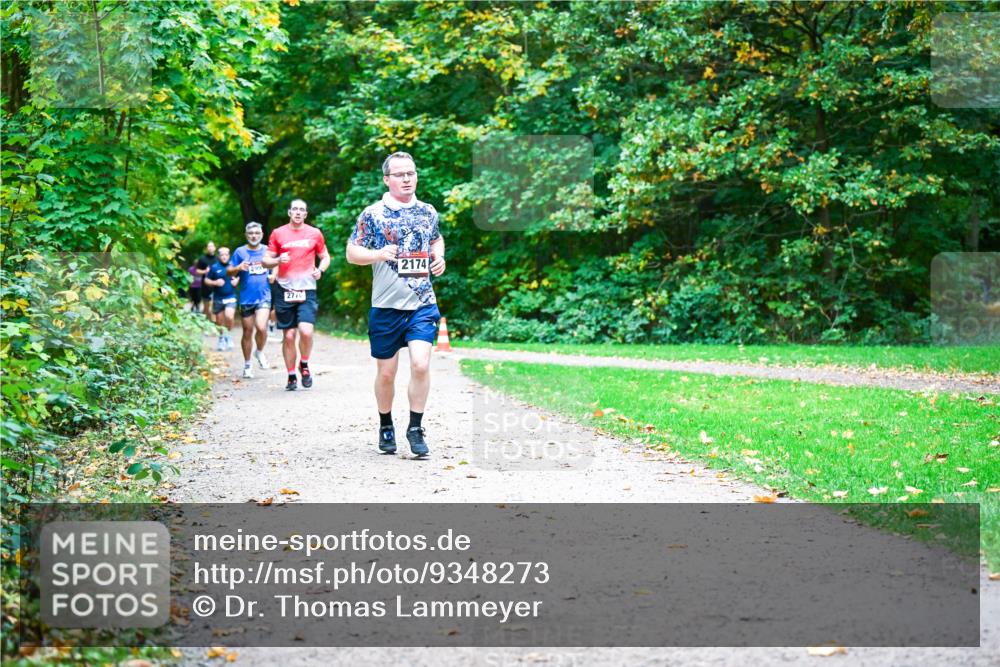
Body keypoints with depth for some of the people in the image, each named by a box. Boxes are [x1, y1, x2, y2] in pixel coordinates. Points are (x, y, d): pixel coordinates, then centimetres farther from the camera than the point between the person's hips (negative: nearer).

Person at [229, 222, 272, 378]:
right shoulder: (240, 252, 3)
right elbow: (229, 271, 3)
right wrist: (238, 268, -17)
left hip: (264, 297, 0)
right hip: (246, 298, 0)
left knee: (261, 327, -20)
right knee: (247, 332, 6)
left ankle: (259, 352, 9)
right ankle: (247, 364, 22)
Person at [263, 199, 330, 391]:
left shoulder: (315, 233, 7)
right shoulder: (278, 234, 7)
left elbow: (325, 257, 17)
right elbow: (265, 260, 9)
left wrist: (320, 269, -3)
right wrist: (278, 260, -12)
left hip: (307, 290, -1)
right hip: (284, 290, 1)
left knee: (306, 331, -18)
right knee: (288, 335, 2)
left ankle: (304, 365, 9)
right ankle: (291, 377, 14)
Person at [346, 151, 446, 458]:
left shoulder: (427, 212, 9)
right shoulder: (372, 214, -2)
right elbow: (351, 252, -1)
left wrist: (439, 257, 6)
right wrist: (379, 254, -18)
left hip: (423, 304, 1)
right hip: (386, 306, -1)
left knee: (420, 364, -15)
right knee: (386, 372, 7)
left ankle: (415, 428, 0)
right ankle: (386, 426, 29)